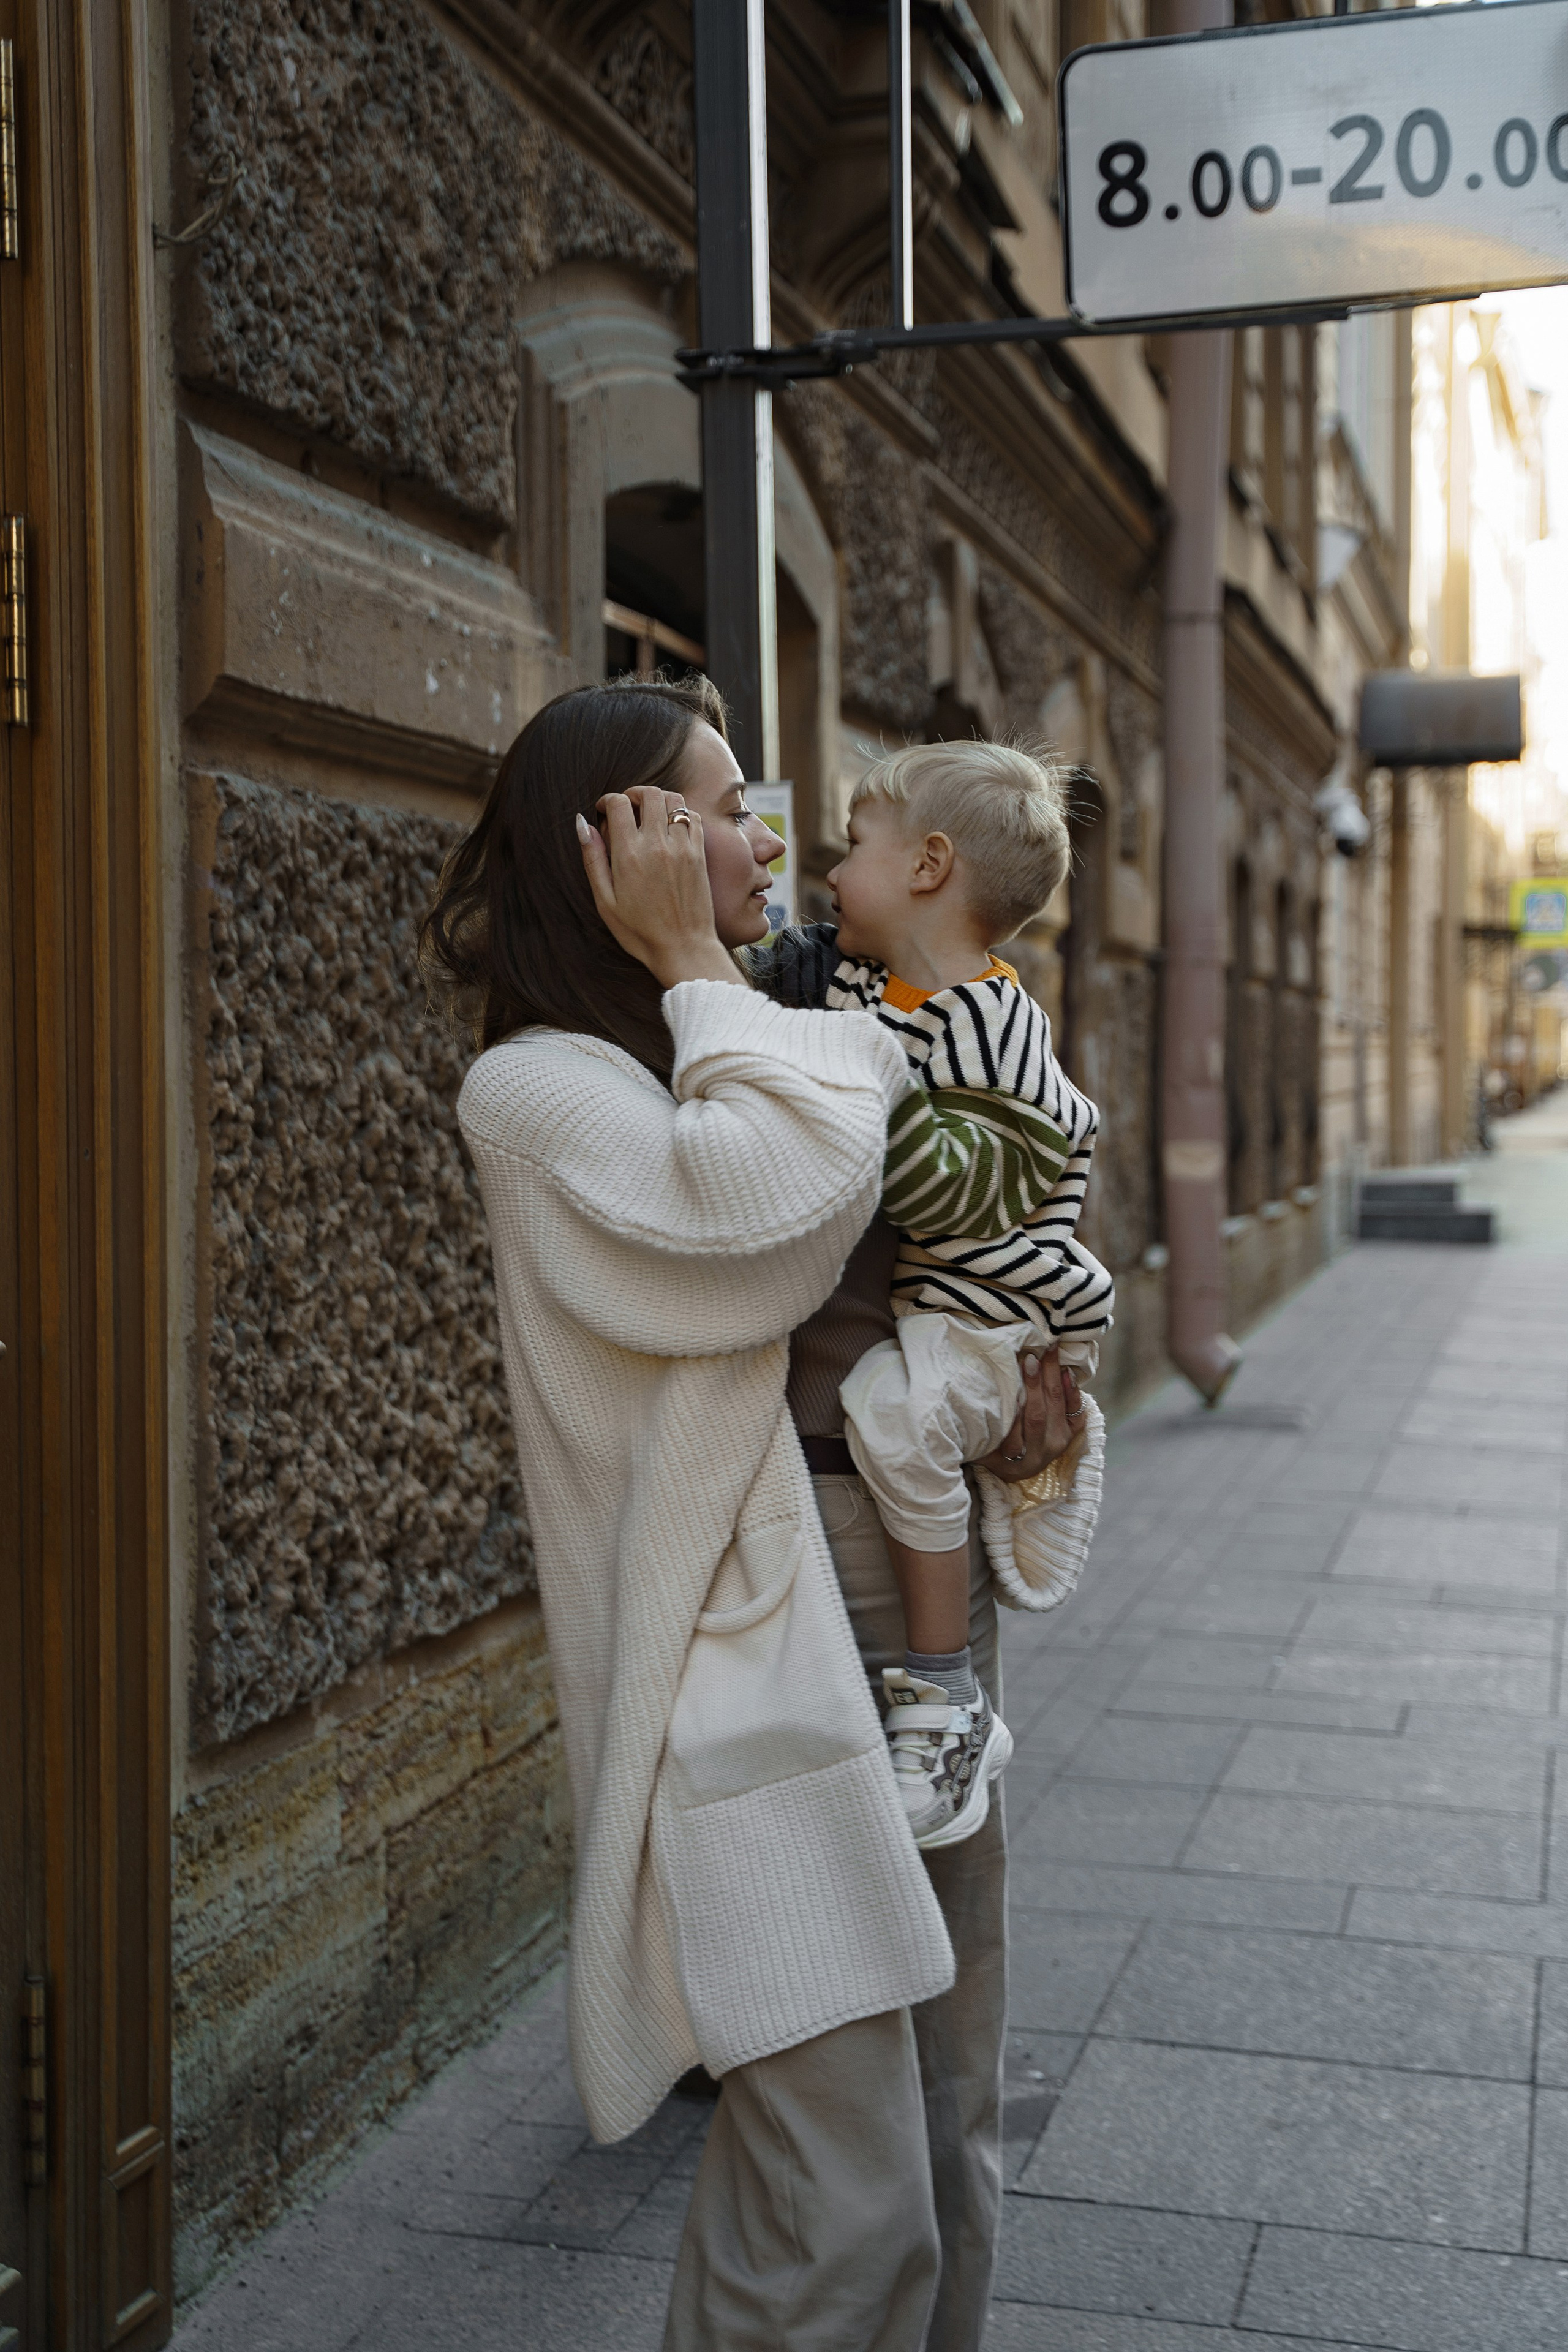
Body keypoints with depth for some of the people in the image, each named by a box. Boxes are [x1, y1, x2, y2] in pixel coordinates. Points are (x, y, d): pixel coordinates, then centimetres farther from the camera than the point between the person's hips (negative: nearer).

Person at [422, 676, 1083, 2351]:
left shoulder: (755, 1059, 16)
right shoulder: (536, 1091, -9)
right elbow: (772, 1222, -27)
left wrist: (1025, 1369, 0)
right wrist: (697, 966, -14)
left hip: (927, 1631, 8)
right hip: (761, 1674, -8)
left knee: (948, 2136, 17)